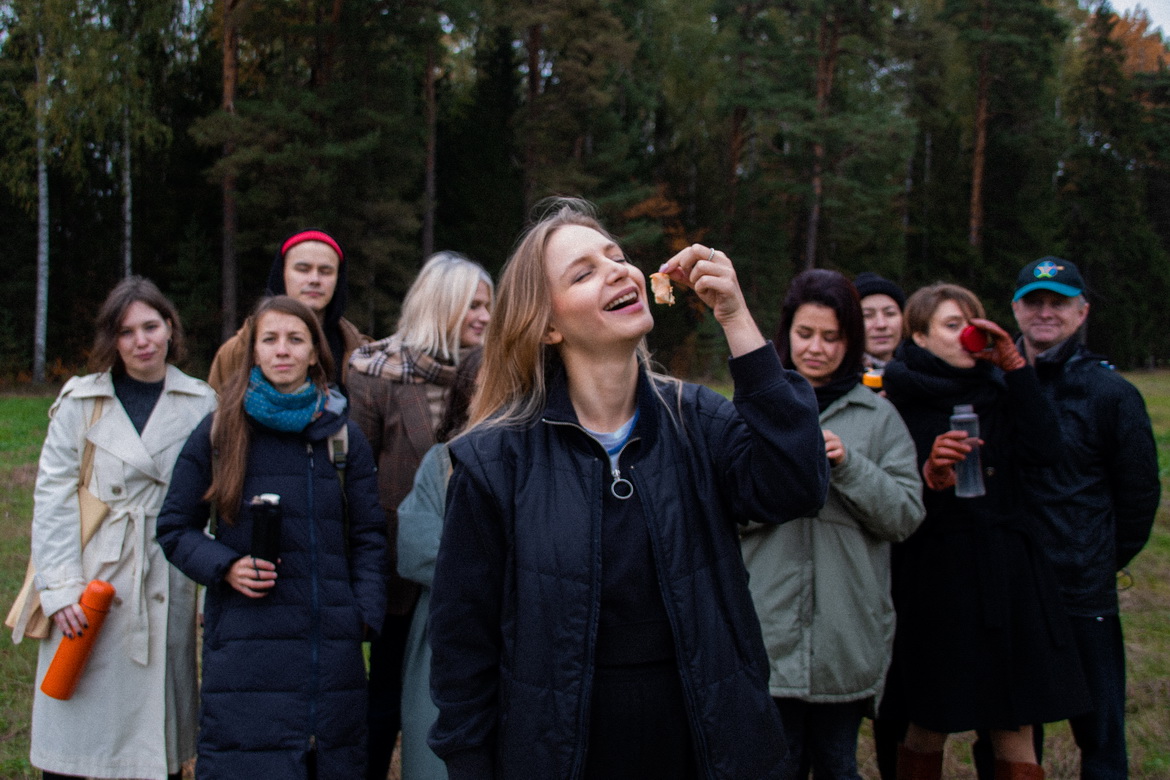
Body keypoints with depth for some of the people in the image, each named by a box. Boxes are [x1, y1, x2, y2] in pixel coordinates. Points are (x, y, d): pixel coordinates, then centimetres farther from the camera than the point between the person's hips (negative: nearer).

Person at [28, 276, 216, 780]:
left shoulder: (201, 406, 5)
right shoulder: (81, 401, 4)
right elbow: (52, 496, 1)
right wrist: (60, 586, -8)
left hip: (167, 587, 1)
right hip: (90, 586, 0)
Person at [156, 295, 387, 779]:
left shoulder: (342, 435, 9)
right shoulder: (220, 432, 5)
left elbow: (368, 536, 11)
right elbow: (174, 527, 10)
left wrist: (365, 613, -1)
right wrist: (225, 567, -8)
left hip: (331, 646, 2)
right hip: (245, 642, -1)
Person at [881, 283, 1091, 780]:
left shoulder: (996, 389, 10)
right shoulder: (898, 398, -2)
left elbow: (1043, 449, -8)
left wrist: (1013, 365, -6)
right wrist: (930, 473, -27)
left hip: (1007, 569, 4)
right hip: (934, 575, -4)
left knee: (1016, 729, 7)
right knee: (928, 729, 6)